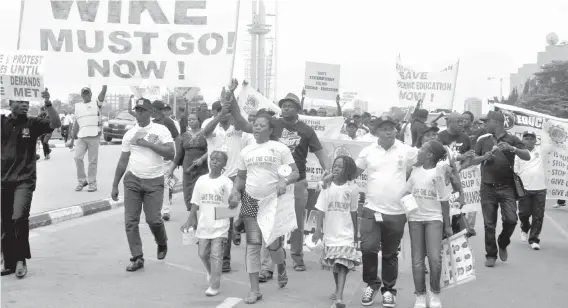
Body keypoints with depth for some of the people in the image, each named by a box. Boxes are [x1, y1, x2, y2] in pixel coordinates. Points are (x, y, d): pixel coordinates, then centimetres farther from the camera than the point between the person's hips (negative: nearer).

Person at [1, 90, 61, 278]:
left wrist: (48, 103, -24)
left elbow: (56, 123, -11)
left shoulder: (32, 124, -1)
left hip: (24, 180, -3)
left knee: (19, 217, -21)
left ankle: (21, 259, -4)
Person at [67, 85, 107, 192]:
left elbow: (103, 92, -12)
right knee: (78, 157, -5)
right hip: (81, 137, 3)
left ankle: (92, 182, 8)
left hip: (94, 136, -3)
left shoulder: (96, 103, 6)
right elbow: (76, 124, 18)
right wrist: (72, 140, 15)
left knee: (93, 160, -1)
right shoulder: (78, 106, 16)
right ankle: (82, 180, 10)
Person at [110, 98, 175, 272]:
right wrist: (115, 186, 10)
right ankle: (137, 258, 6)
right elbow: (123, 161, 11)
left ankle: (162, 244, 26)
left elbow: (171, 154, -14)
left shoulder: (161, 130, -3)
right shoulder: (129, 134, 7)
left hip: (154, 181, -3)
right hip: (132, 180, 3)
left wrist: (148, 144, -18)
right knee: (130, 221, -3)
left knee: (153, 219, -6)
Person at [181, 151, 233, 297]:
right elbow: (195, 203, 6)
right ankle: (210, 272, 41)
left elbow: (231, 205, -6)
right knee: (203, 253, 13)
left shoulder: (226, 182, -7)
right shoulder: (201, 180, 2)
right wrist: (190, 221, 1)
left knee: (216, 256, -1)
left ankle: (214, 285, 5)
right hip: (204, 226, 4)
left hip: (220, 226, -4)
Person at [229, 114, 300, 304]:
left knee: (273, 244, 0)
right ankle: (255, 290, 3)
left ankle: (281, 267, 37)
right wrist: (235, 192, -2)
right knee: (253, 245, -1)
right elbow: (241, 176, 16)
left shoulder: (280, 148, -2)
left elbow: (295, 173, -3)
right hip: (251, 201, 3)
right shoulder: (246, 151, 9)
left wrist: (284, 181, -24)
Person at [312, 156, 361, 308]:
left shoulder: (352, 188, -5)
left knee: (343, 264, -12)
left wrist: (355, 232, 10)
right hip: (330, 233, 2)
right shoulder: (327, 186, -4)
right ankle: (338, 290, 34)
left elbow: (353, 211, 4)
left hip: (346, 234, -2)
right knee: (334, 264, 15)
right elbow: (321, 209, -4)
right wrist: (318, 229, -11)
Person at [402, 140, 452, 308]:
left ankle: (435, 294, 3)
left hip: (434, 218, -4)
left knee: (435, 258, -16)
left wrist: (447, 225, 1)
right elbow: (406, 192, 16)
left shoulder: (438, 173, -5)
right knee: (417, 260, 4)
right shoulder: (415, 171, 6)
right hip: (415, 218, 4)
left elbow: (444, 201, -1)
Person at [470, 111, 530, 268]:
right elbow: (473, 160, 9)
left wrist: (512, 148, -22)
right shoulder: (483, 140, 8)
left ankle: (503, 244, 18)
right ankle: (491, 255, 14)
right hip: (488, 187, 1)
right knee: (489, 224, 2)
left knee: (511, 219, -10)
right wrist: (485, 157, -12)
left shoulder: (511, 139, 3)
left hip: (507, 187, -1)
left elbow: (527, 156, -6)